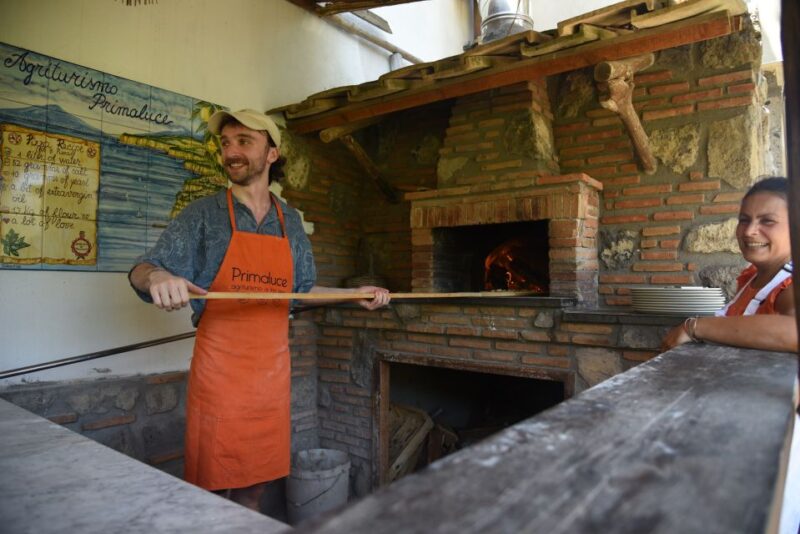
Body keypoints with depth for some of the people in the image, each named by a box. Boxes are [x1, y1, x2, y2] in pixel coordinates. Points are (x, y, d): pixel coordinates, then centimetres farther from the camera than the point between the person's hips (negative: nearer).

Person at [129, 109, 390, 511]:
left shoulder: (290, 222, 8)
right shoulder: (203, 215, -2)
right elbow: (143, 270, -5)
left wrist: (354, 293, 4)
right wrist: (156, 276, -28)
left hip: (273, 372, 3)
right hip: (220, 372, -3)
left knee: (255, 485, 14)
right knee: (209, 486, 5)